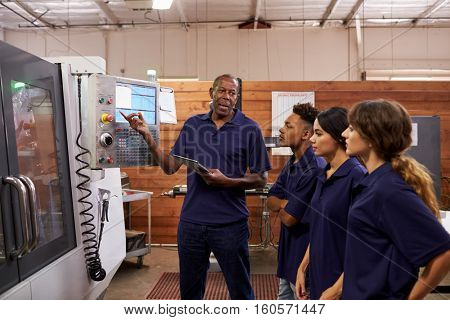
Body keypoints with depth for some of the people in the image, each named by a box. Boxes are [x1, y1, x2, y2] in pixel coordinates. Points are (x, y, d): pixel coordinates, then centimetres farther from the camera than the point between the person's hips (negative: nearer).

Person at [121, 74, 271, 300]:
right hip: (191, 222, 4)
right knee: (189, 290, 20)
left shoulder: (249, 129, -4)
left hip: (230, 224, -3)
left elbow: (261, 179, -4)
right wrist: (147, 136, -4)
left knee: (241, 291, 12)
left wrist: (227, 181, -19)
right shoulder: (192, 125, 7)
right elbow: (169, 166, 6)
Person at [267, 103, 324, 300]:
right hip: (288, 246, 9)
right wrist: (285, 204, -15)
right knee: (285, 298, 23)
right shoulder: (292, 163, 6)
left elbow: (289, 218, -24)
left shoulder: (313, 169, -26)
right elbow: (270, 200, 6)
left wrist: (281, 206, -3)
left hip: (304, 250, -9)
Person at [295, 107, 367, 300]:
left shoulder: (356, 175, -18)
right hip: (318, 276, 7)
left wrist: (338, 288, -18)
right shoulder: (323, 175, 5)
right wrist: (302, 268, 11)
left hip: (341, 279, -7)